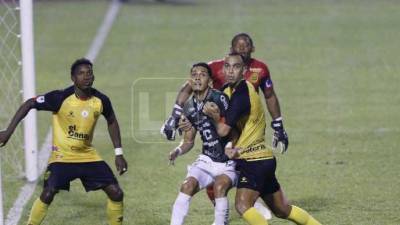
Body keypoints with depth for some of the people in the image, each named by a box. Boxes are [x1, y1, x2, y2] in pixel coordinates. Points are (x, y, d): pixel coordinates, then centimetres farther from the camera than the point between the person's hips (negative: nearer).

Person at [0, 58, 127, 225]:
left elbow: (112, 122, 11)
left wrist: (119, 153, 8)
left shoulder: (101, 100, -9)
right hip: (62, 156, -3)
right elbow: (29, 104, -11)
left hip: (88, 155, 3)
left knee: (116, 193, -5)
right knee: (48, 194, -21)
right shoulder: (60, 98, -20)